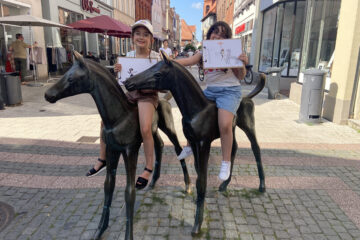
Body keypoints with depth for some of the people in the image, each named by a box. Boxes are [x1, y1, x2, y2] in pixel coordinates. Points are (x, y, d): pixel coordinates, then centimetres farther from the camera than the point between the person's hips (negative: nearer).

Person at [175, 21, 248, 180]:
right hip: (210, 91, 6)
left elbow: (240, 76, 1)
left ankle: (226, 162, -7)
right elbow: (188, 61, -4)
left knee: (225, 124, -25)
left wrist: (243, 64, -18)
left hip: (229, 90, -6)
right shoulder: (204, 53, 11)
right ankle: (190, 146, 24)